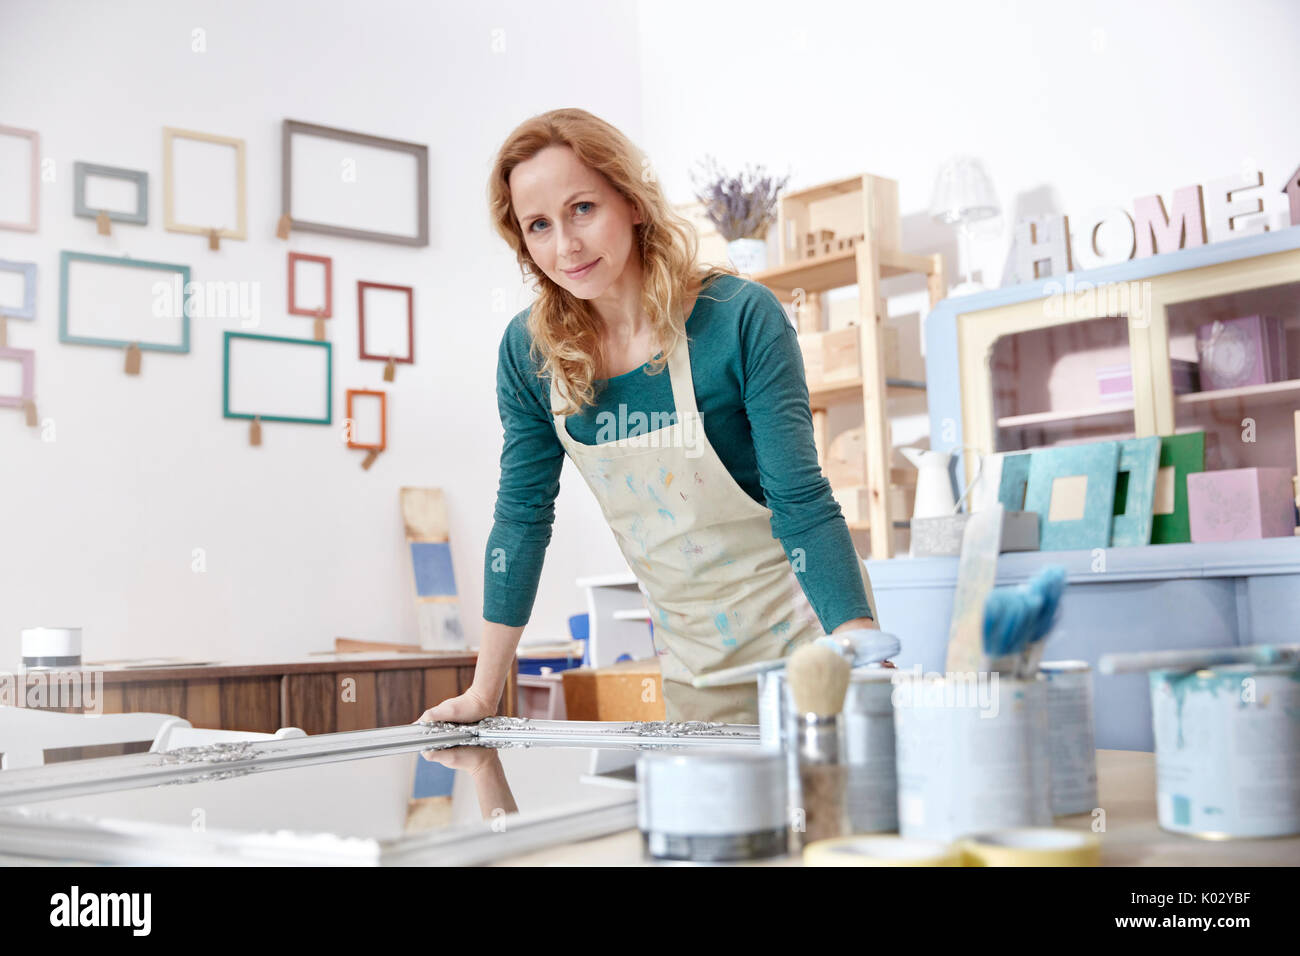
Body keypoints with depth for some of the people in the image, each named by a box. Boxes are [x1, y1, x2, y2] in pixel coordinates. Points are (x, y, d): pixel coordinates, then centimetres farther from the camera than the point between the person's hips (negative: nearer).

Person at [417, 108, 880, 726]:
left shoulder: (741, 318, -20)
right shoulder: (529, 351, -8)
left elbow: (801, 502, -22)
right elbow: (523, 514, -1)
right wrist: (483, 694, 0)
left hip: (802, 633, -4)